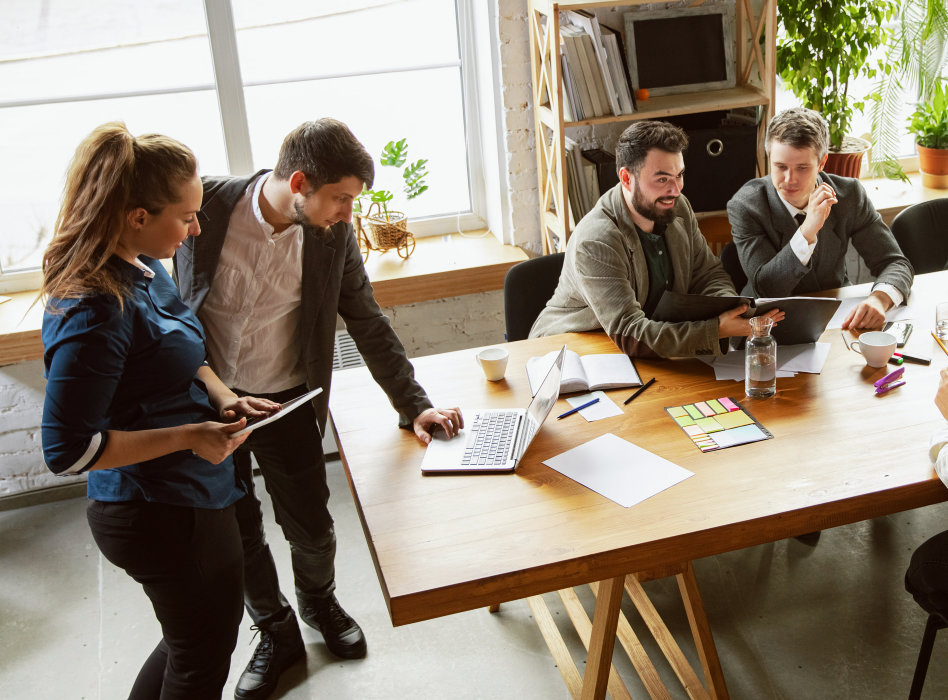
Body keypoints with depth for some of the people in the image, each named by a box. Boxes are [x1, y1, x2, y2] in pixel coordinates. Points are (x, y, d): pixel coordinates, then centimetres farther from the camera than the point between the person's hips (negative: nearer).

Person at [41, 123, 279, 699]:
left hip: (192, 494, 9)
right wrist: (189, 436, -23)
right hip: (164, 515, -9)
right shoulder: (96, 312, -29)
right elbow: (68, 449, -25)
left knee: (205, 630, 29)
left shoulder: (145, 268, 0)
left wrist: (222, 397, -3)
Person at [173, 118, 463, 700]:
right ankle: (276, 633, 38)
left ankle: (320, 602, 44)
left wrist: (414, 405, -5)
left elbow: (369, 323, -2)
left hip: (287, 404, 1)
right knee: (238, 533, 13)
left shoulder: (334, 234, -11)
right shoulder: (207, 206, -18)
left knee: (311, 527, 10)